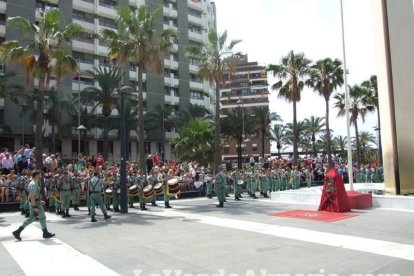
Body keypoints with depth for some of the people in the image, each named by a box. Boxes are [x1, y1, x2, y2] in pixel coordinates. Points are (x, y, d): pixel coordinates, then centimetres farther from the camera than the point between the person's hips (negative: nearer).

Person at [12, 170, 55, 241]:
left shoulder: (35, 183, 12)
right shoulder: (33, 184, -20)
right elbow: (32, 196, -25)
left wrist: (40, 201, 20)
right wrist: (34, 207, -26)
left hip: (35, 202, 10)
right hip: (35, 203, -10)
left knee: (32, 218, 14)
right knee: (42, 217, 2)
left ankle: (18, 232, 14)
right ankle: (45, 233, 14)